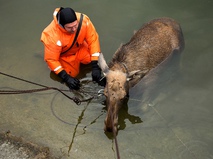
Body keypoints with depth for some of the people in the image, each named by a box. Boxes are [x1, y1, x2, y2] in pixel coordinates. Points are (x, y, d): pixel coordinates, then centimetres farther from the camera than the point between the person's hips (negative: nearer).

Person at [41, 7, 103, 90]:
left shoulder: (83, 20, -33)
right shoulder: (52, 35, -39)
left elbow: (93, 40, -24)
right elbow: (51, 59, -28)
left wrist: (95, 66, -28)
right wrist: (66, 77, -33)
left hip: (79, 48, 3)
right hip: (63, 55, -3)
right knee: (72, 73, -12)